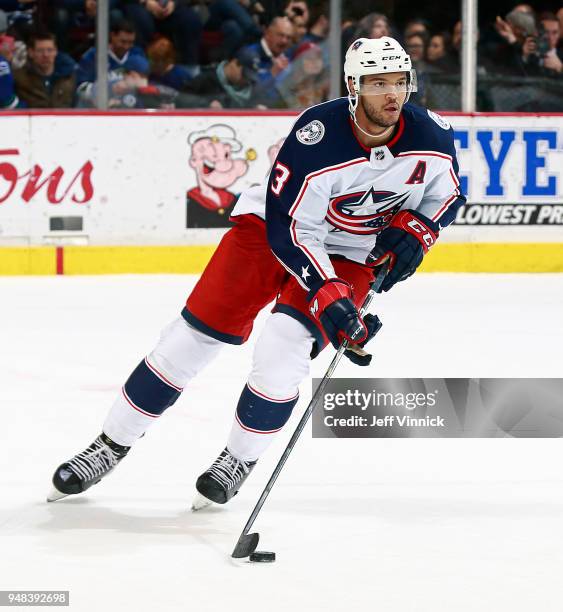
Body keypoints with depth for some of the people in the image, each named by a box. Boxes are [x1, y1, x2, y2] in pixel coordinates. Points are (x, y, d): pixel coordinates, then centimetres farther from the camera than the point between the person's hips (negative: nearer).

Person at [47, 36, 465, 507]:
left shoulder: (431, 137, -17)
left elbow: (446, 194, 4)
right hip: (278, 224, -2)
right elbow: (290, 229, -27)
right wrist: (327, 296, -34)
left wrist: (413, 231, -14)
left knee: (285, 345, -21)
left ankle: (240, 459, 0)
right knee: (197, 332, -8)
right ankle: (112, 444, 6)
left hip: (352, 255, 2)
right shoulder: (317, 137, -30)